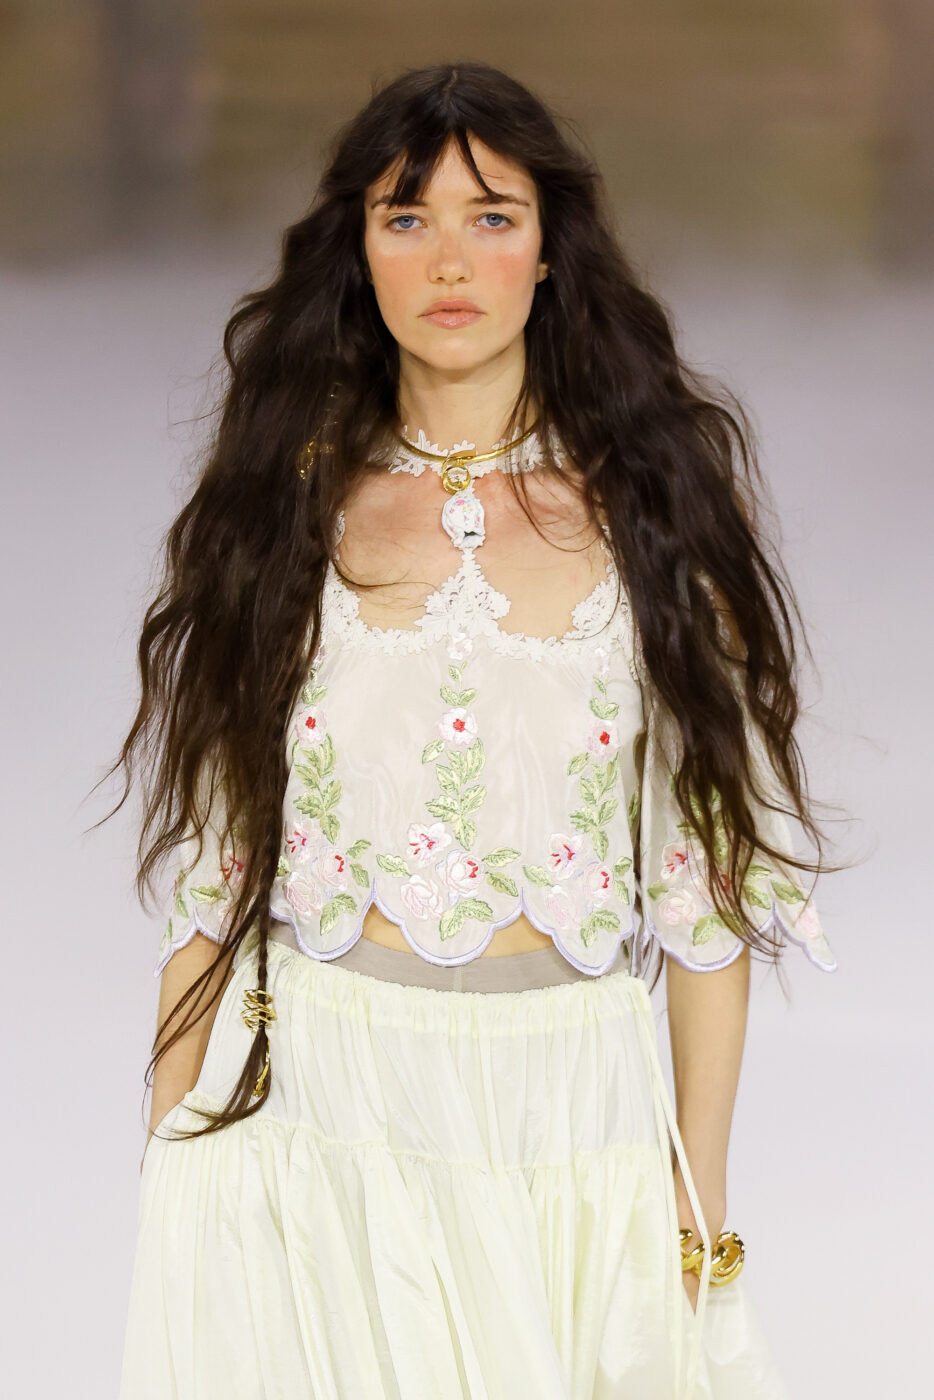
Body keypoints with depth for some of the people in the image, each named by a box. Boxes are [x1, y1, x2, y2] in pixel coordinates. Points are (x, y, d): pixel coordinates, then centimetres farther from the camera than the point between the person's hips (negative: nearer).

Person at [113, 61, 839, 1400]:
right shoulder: (290, 505, 2)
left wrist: (700, 1208, -2)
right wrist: (174, 1152, 2)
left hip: (570, 1124, 0)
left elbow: (711, 870, 0)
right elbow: (211, 864, 5)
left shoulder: (653, 506, 0)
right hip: (309, 1122, 0)